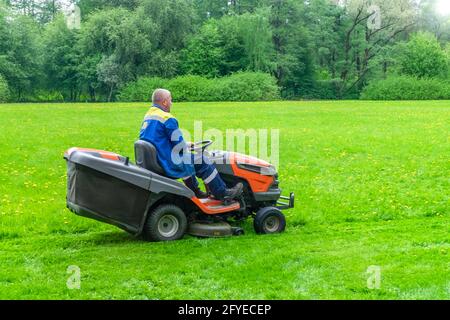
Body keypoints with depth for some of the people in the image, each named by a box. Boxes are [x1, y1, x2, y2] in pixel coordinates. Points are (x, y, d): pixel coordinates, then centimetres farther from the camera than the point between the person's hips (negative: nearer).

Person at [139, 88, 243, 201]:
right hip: (170, 164, -10)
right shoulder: (167, 119, -20)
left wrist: (185, 145, 20)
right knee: (202, 161, 0)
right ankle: (222, 193, 9)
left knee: (187, 159, 32)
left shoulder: (147, 117, 11)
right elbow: (179, 145, -18)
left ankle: (195, 192, 37)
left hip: (152, 160, 10)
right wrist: (187, 146, 6)